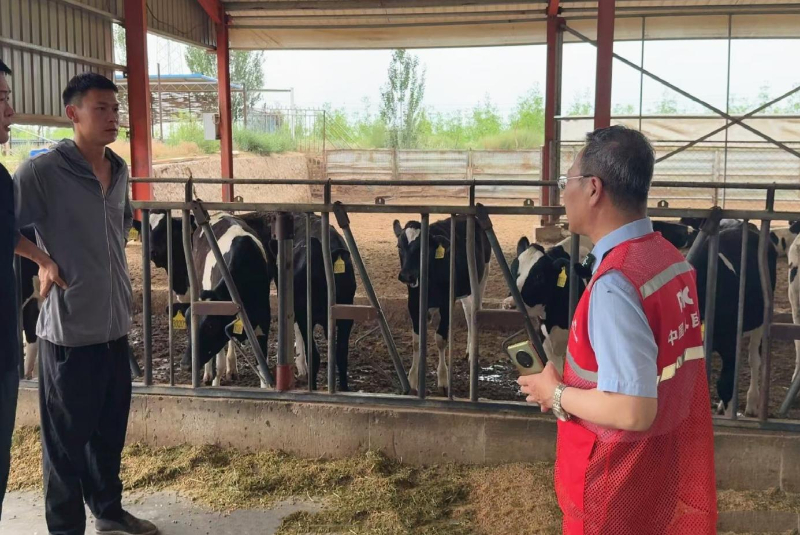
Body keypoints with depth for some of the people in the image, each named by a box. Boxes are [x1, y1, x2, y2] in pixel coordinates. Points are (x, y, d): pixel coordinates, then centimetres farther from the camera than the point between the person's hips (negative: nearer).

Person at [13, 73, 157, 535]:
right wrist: (44, 259, -10)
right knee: (67, 436, 7)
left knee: (110, 429, 18)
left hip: (115, 324, 7)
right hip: (69, 328, -6)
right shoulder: (42, 172, -14)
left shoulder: (119, 170, 7)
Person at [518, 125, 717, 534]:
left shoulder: (615, 285, -28)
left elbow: (633, 411, -30)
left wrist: (556, 394, -15)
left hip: (619, 493, -8)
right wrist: (575, 386, 7)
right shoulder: (670, 259, 0)